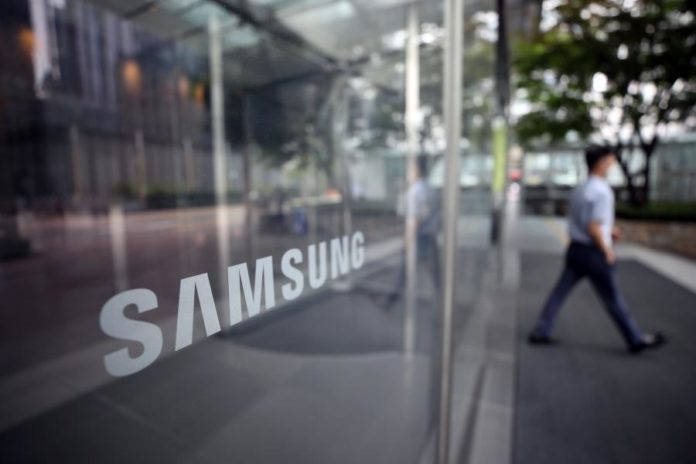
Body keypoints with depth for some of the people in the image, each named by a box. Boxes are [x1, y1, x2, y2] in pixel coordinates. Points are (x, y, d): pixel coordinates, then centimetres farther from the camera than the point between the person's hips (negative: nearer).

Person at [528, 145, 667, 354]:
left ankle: (540, 332, 14)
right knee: (613, 299, 8)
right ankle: (636, 339, 27)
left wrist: (608, 229, 17)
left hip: (575, 248, 8)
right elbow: (593, 228, -23)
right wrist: (607, 250, -10)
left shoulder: (579, 189, 9)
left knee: (559, 292, 10)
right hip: (593, 252, -7)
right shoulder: (601, 191, -17)